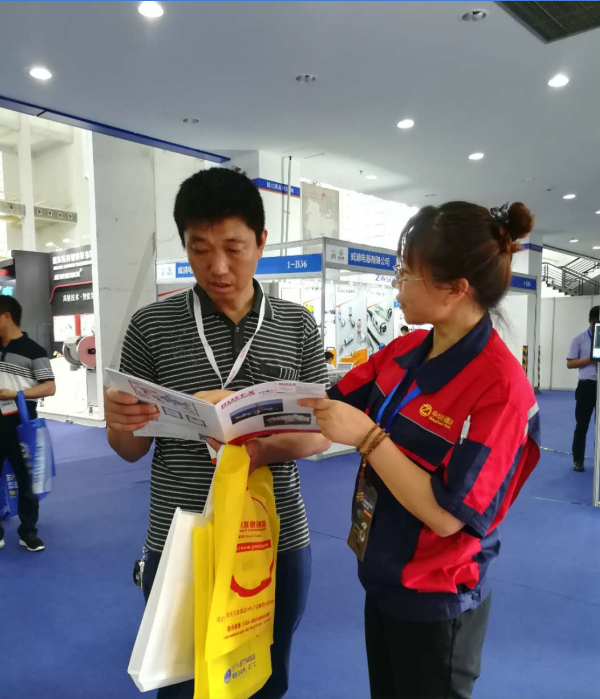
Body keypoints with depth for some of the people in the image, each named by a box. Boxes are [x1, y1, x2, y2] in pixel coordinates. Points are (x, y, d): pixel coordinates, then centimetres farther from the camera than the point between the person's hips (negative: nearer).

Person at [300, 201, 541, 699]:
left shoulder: (500, 387, -26)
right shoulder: (407, 350, -5)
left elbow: (446, 514, -26)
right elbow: (333, 403, 4)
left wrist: (367, 436, -29)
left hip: (437, 602, -6)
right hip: (385, 579, 7)